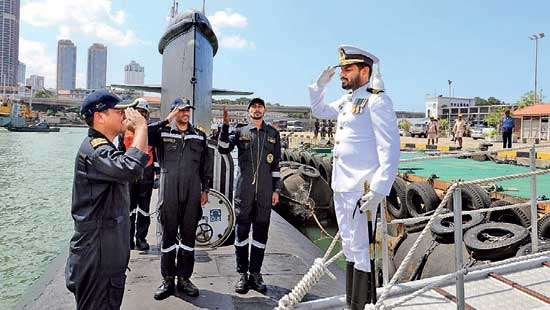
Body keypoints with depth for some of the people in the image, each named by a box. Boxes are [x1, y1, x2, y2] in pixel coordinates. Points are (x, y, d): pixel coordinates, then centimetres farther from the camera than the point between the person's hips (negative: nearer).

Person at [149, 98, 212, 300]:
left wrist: (205, 189, 9)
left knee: (189, 236, 8)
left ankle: (184, 278, 21)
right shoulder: (162, 132, 4)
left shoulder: (199, 135, 12)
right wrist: (166, 121, -15)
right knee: (168, 235, 5)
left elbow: (206, 165, 14)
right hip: (169, 193, -2)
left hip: (192, 193, 3)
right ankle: (168, 280, 18)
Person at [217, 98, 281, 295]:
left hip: (265, 192, 1)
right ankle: (242, 274, 15)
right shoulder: (240, 132, 9)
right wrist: (225, 125, -13)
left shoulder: (273, 134, 11)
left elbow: (276, 164, 9)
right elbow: (223, 149, -4)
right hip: (244, 190, -1)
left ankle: (255, 273, 18)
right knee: (242, 231, 3)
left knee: (261, 232, 6)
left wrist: (276, 189, 5)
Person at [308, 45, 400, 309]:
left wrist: (379, 190, -24)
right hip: (341, 186, 9)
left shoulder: (377, 101, -11)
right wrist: (321, 84, 16)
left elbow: (390, 150, -17)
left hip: (361, 189, -9)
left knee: (361, 249, -1)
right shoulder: (346, 101, 15)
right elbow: (319, 111, 32)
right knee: (349, 246, 17)